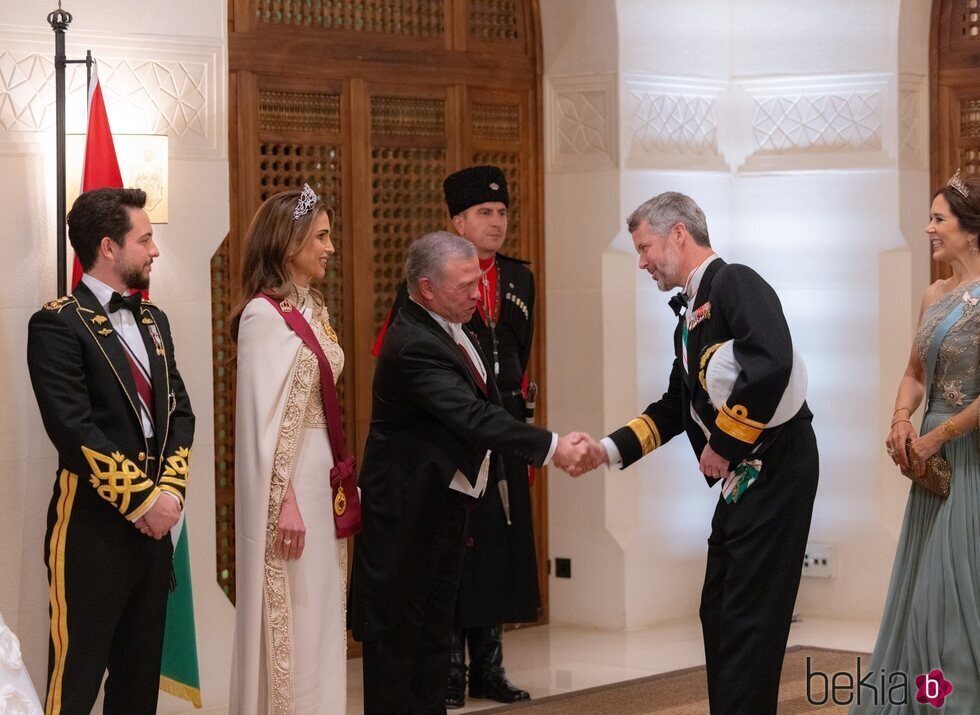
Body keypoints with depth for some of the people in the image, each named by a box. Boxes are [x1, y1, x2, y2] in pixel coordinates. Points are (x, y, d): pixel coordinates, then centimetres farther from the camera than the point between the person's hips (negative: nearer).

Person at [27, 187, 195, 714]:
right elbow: (74, 429, -18)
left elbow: (179, 412, 11)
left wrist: (169, 489, -5)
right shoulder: (58, 324, -10)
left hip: (154, 519, 7)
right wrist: (142, 499, -16)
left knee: (141, 671, 12)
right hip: (93, 523, -7)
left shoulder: (153, 321, 15)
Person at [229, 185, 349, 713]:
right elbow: (262, 417, -17)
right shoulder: (264, 315, -14)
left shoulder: (310, 308, 12)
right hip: (288, 479, -9)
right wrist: (284, 503, -19)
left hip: (321, 474, 9)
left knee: (318, 620, 13)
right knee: (291, 618, -1)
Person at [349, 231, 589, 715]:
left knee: (435, 625, 14)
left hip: (446, 500, 10)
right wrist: (550, 447, -33)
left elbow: (481, 407, 14)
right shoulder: (413, 345, -24)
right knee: (397, 629, -1)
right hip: (407, 507, -10)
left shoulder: (451, 327, 7)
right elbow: (472, 416, -31)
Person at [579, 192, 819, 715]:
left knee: (747, 617, -8)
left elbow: (771, 364, -28)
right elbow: (675, 407, 21)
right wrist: (608, 450, 10)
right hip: (739, 477, 10)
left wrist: (724, 443, -20)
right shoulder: (690, 312, 17)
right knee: (718, 612, 14)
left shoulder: (735, 284, -12)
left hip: (774, 468, -10)